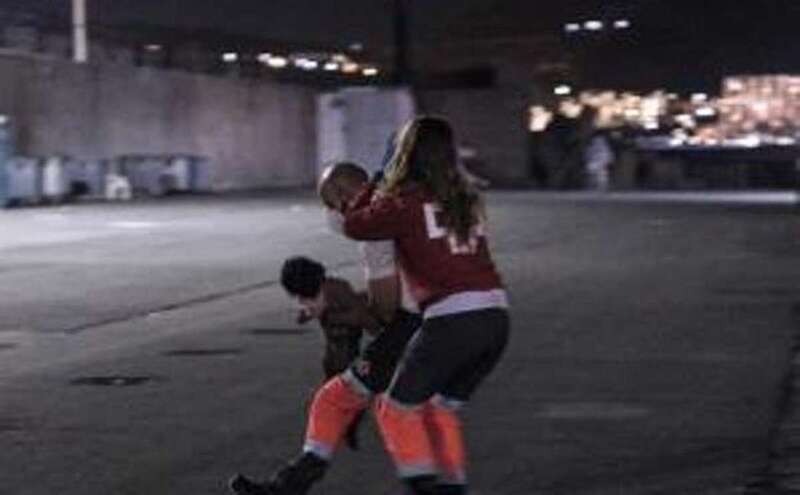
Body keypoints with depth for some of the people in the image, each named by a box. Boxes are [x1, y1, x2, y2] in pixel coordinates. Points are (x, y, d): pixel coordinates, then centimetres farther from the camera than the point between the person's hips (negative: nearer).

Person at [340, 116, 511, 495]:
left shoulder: (406, 203, -4)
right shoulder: (466, 200, 15)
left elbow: (354, 225, 5)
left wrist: (372, 190, 21)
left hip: (452, 319, -7)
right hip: (496, 317, 7)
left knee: (398, 407, 10)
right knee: (442, 408, 23)